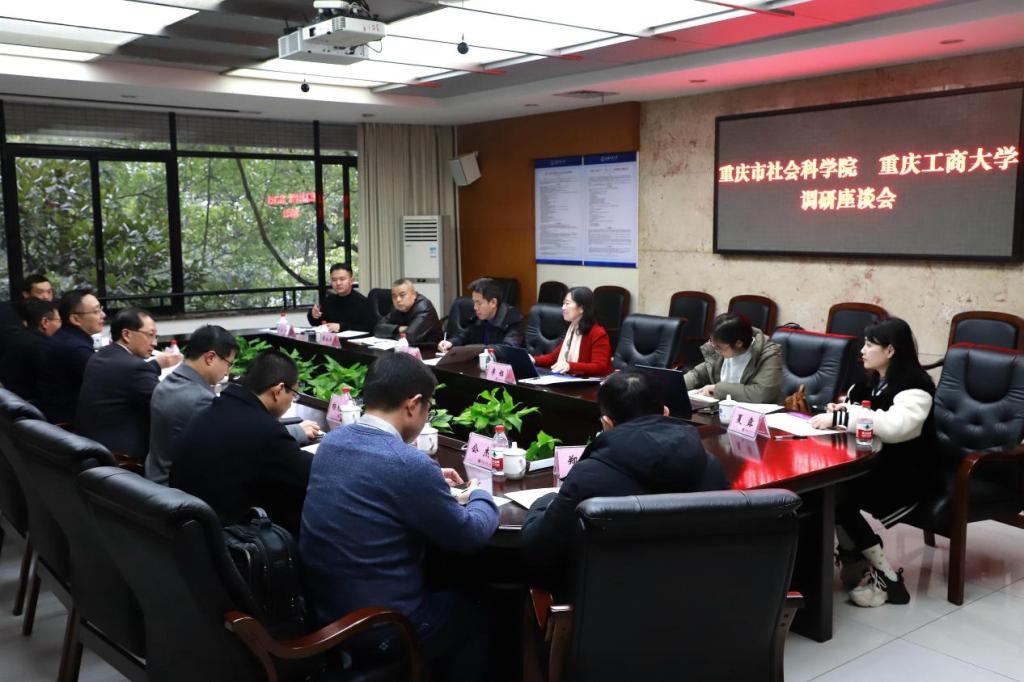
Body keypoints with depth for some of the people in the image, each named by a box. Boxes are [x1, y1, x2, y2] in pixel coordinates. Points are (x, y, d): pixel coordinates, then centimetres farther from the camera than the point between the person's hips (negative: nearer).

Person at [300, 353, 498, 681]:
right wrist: (480, 495, 8)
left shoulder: (332, 441, -2)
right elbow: (470, 536, -11)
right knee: (473, 614, 20)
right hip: (377, 630, -7)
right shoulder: (410, 464, -26)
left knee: (444, 592, 30)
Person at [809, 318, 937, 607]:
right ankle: (858, 565, -7)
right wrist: (841, 411, -4)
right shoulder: (872, 380, 10)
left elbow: (895, 426, -33)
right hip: (873, 465, 7)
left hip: (908, 475, -7)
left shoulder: (915, 387, -15)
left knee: (839, 498, -28)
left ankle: (885, 574, -8)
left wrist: (841, 417, -32)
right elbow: (863, 416, 20)